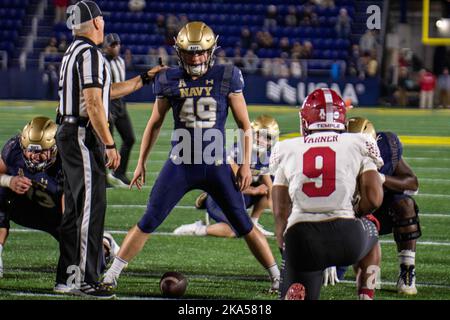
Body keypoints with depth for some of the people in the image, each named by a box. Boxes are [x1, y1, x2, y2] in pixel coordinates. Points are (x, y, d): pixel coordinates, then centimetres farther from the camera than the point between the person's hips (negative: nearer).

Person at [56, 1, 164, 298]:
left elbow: (107, 92, 26)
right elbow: (93, 103, -21)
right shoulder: (90, 53, -15)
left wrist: (144, 79, 32)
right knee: (91, 207, -10)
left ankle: (67, 273, 21)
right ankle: (86, 279, -12)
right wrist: (109, 144, -20)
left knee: (75, 207, 15)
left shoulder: (74, 52, 16)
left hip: (69, 134, 10)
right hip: (84, 136, -10)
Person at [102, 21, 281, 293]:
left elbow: (245, 125, 2)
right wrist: (141, 163, 13)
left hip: (216, 166, -1)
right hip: (180, 166, 1)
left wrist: (246, 164, -5)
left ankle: (278, 277, 13)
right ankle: (111, 275, 9)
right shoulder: (170, 81, 1)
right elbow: (155, 124, 13)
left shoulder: (226, 79, -3)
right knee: (148, 223, 1)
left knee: (244, 225, 2)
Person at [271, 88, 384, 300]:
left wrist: (285, 248, 25)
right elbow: (374, 198, 3)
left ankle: (294, 294, -20)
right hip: (346, 237, 0)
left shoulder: (287, 151, 15)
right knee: (370, 233, 36)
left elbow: (280, 213, 14)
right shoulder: (358, 145, 11)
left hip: (300, 237, 0)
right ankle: (366, 295, 20)